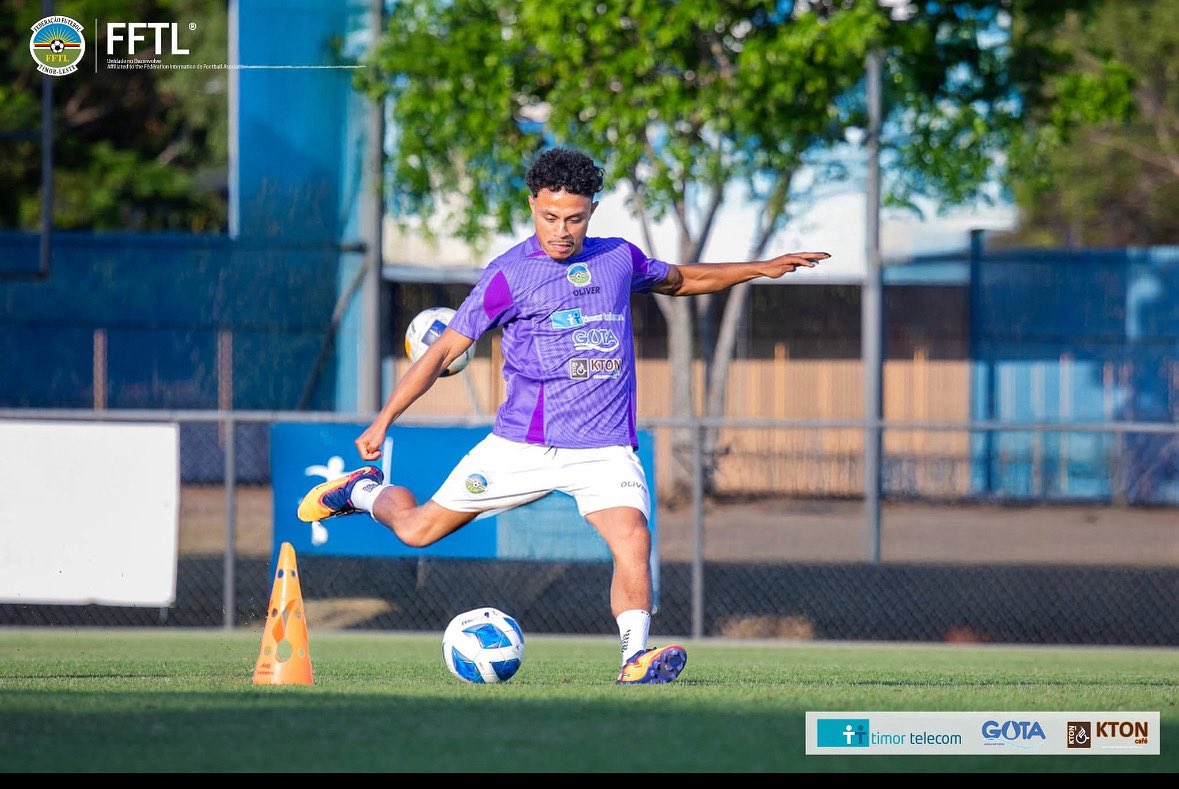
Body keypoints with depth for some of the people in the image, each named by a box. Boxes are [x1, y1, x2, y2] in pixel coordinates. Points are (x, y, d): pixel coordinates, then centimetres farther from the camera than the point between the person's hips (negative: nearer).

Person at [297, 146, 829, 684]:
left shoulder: (620, 259, 8)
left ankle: (636, 659, -24)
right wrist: (384, 420, -6)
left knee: (632, 539, -25)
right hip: (522, 445, -2)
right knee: (418, 529, 7)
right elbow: (445, 348, -2)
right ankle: (365, 491, 38)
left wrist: (761, 268, 24)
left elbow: (682, 280, 29)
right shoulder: (509, 274, -5)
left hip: (606, 449, 2)